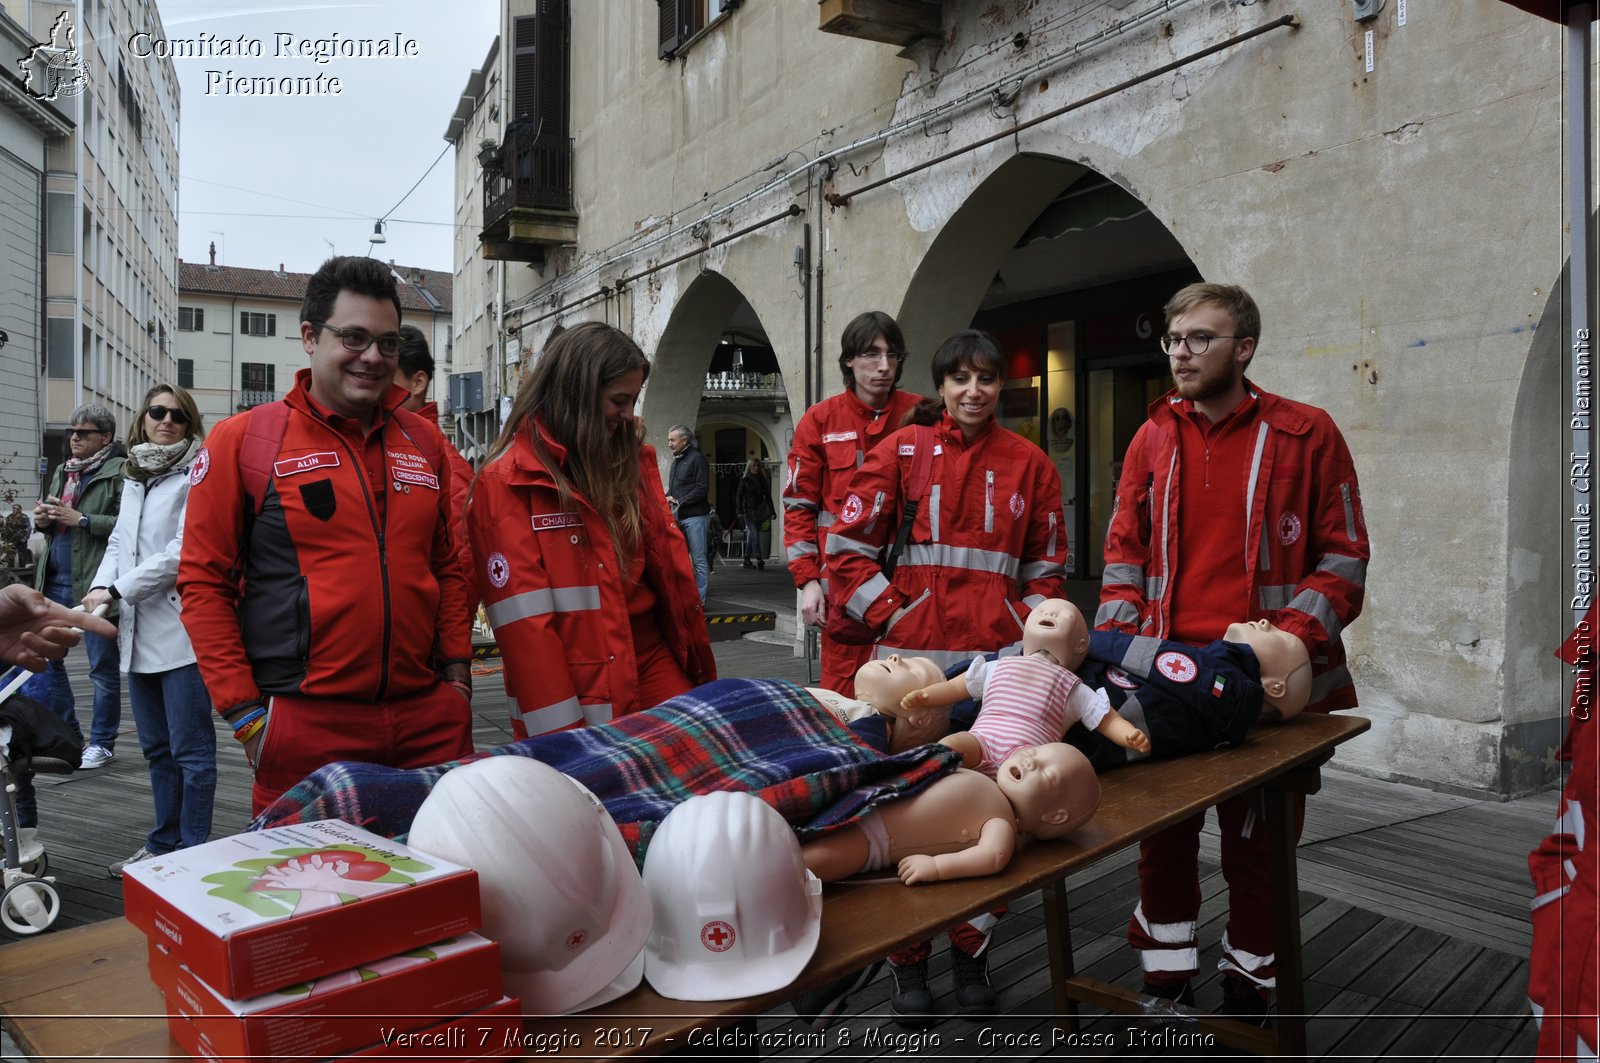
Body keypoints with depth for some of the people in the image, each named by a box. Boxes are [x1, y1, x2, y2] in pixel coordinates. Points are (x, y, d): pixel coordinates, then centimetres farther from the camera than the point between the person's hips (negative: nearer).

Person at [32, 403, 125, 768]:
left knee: (103, 668, 3)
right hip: (56, 581, 8)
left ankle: (102, 743, 15)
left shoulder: (119, 473, -9)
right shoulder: (63, 472, 17)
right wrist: (42, 520, 5)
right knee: (46, 658, 12)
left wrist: (82, 519, -20)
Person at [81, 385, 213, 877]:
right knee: (157, 748, 18)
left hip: (183, 629, -8)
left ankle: (192, 851, 8)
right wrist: (100, 588, 1)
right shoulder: (134, 479, 17)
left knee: (190, 750, -2)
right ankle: (163, 844, 30)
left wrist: (118, 590, -13)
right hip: (140, 632, 9)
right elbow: (119, 542, 20)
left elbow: (185, 551, -16)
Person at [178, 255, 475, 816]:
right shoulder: (242, 440, -1)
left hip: (430, 721, 4)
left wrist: (456, 675, 8)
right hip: (305, 726, -3)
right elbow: (203, 584, -2)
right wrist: (245, 713, -6)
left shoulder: (425, 442, 11)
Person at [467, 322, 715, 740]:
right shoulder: (505, 484, -8)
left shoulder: (632, 462, 7)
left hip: (654, 665, 5)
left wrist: (701, 671, 6)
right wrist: (563, 735, -15)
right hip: (577, 694, -4)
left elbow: (668, 564, 7)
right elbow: (524, 621, -12)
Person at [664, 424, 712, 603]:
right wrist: (669, 498, 2)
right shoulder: (676, 461, 20)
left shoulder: (697, 458, -7)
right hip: (679, 517, 8)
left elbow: (702, 489, -14)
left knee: (699, 560, -4)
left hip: (695, 516, -8)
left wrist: (678, 501, -14)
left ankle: (699, 599, -1)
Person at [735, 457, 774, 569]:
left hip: (759, 512, 4)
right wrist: (740, 511, -11)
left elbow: (768, 496, 11)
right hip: (748, 511, -4)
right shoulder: (744, 480, 0)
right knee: (754, 535, -15)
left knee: (751, 536, 9)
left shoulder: (762, 480, 10)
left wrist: (771, 512, 4)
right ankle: (760, 560, -19)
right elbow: (739, 497, -1)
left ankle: (747, 560, 16)